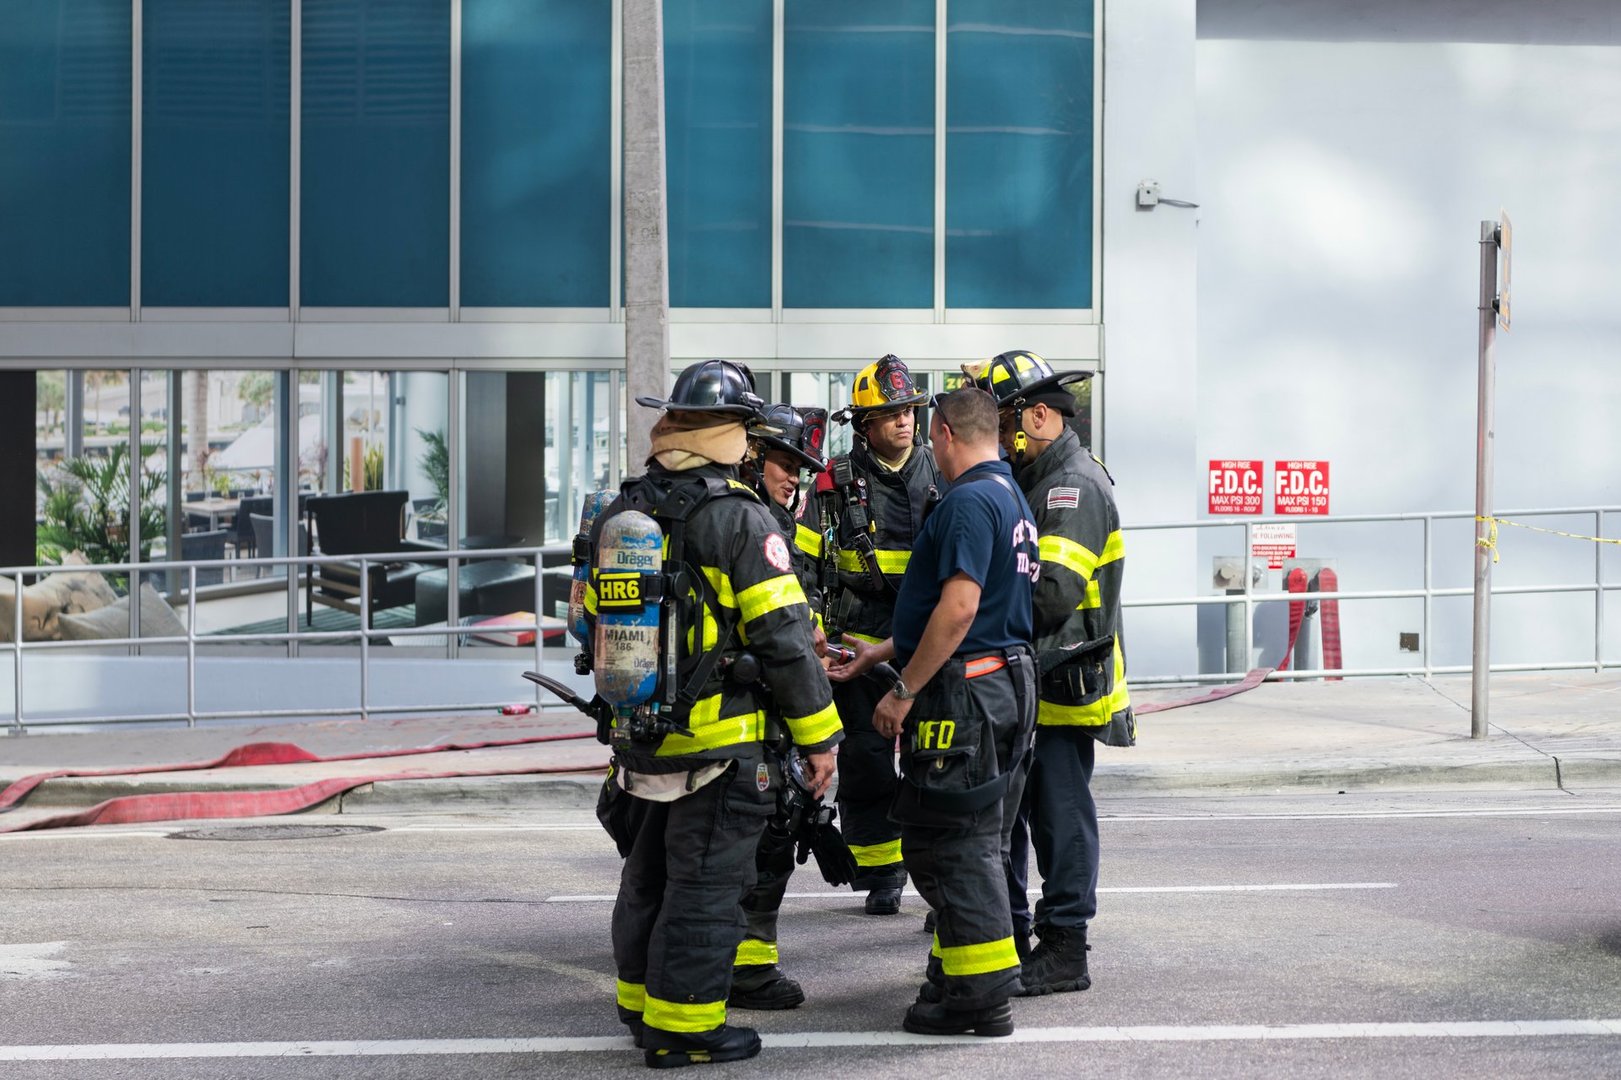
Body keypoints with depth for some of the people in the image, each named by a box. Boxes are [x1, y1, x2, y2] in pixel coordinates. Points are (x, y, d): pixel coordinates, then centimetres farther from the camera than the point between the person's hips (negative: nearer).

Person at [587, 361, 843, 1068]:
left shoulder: (616, 516, 7)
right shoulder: (740, 520, -14)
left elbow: (596, 627, 15)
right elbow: (784, 636, -16)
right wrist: (818, 736, -8)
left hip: (638, 738, 7)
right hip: (716, 743, -7)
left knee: (648, 875, 19)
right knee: (706, 884, 2)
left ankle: (641, 1004, 30)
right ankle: (682, 1028, 7)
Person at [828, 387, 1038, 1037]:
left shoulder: (969, 501, -16)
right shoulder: (1013, 500, 17)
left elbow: (959, 608, -24)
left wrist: (904, 691, -17)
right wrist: (881, 654, 27)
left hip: (963, 692, -10)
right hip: (1008, 684, 10)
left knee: (950, 844, -5)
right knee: (978, 841, 16)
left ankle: (982, 995, -2)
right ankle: (958, 968, 26)